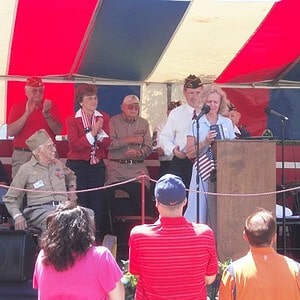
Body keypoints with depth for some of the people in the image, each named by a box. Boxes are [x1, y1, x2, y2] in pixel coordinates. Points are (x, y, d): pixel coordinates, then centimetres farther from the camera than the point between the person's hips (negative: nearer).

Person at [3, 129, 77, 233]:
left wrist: (72, 189, 23)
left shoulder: (58, 164, 22)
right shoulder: (26, 169, 7)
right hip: (39, 209, -4)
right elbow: (10, 198, 10)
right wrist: (17, 215, -6)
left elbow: (71, 177, 46)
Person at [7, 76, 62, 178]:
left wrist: (47, 115, -14)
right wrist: (27, 113, -13)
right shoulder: (18, 107, 7)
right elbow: (10, 132, -5)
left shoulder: (50, 106, 9)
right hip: (22, 155, 0)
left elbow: (58, 131, 1)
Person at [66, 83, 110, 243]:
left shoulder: (103, 118, 7)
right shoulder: (72, 120, -2)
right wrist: (92, 133, -21)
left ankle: (96, 238, 7)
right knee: (79, 202, -3)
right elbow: (74, 145, -14)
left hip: (97, 165, 3)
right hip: (77, 166, -3)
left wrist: (100, 131, -16)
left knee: (97, 201, 0)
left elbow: (107, 143, 1)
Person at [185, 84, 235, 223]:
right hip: (203, 172, -2)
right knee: (200, 211, -6)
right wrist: (205, 142, -16)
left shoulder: (227, 123, 12)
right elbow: (190, 153, -3)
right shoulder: (197, 123, 3)